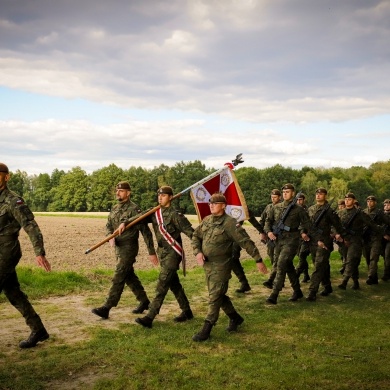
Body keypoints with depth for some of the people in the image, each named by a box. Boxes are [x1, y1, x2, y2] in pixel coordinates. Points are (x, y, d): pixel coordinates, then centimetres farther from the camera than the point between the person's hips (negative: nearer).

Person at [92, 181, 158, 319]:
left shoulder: (134, 209, -14)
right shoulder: (115, 208, 9)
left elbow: (145, 231, -14)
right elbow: (108, 225, 12)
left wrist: (152, 252, -14)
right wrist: (110, 236, -13)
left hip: (129, 248, -9)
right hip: (118, 247, 9)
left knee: (118, 278, -9)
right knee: (129, 276, 17)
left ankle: (106, 308, -8)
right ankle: (144, 301, 31)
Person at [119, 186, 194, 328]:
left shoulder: (175, 215, -15)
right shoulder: (155, 213, 6)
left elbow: (190, 232, -16)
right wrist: (124, 222, -9)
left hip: (173, 252, -8)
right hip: (162, 252, 8)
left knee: (162, 284, -10)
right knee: (174, 283, 16)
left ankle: (150, 317, -10)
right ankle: (187, 311, 29)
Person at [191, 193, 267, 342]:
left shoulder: (230, 223, -16)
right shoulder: (206, 220, 5)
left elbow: (246, 242, -16)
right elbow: (195, 236, 13)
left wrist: (258, 260, -17)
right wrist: (197, 252, -5)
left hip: (220, 267, -8)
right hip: (207, 265, 8)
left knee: (215, 298, -3)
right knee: (219, 295, 19)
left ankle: (206, 330, 4)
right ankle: (235, 318, 38)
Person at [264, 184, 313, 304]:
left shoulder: (298, 209, -1)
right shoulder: (276, 207, 10)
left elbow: (306, 222, 7)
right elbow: (268, 220, 14)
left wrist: (303, 232, -11)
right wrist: (269, 231, -4)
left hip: (291, 241, -5)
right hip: (278, 240, 6)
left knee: (281, 265, -16)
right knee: (288, 266, 15)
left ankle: (274, 295, -15)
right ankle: (297, 291, 30)